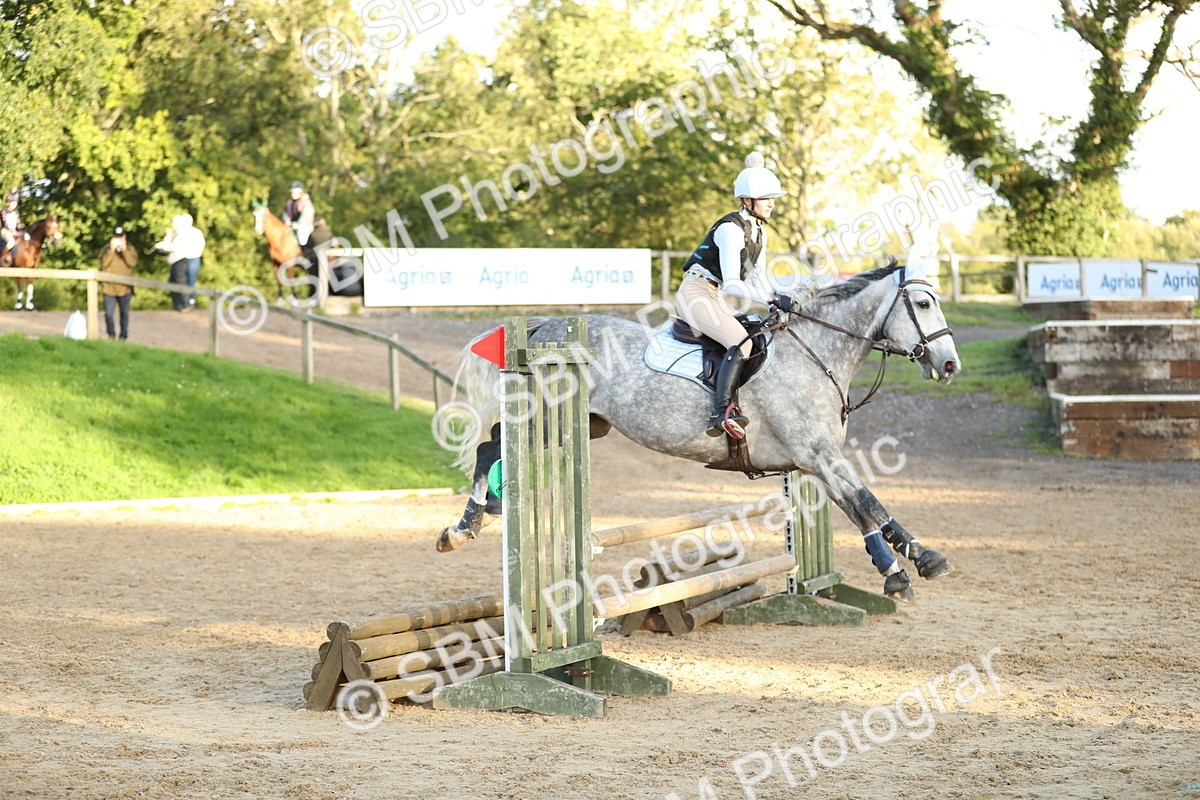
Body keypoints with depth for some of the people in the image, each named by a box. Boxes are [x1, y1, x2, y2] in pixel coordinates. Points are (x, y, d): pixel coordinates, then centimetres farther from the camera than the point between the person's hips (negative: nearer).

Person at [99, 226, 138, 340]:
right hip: (109, 288, 0)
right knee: (108, 313, -6)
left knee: (124, 313, 9)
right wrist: (111, 250, -18)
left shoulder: (130, 249, 3)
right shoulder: (107, 249, 3)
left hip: (125, 288, 0)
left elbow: (132, 263, -13)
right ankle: (111, 334, 10)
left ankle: (123, 335, 21)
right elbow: (103, 263, -10)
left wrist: (124, 250, -21)